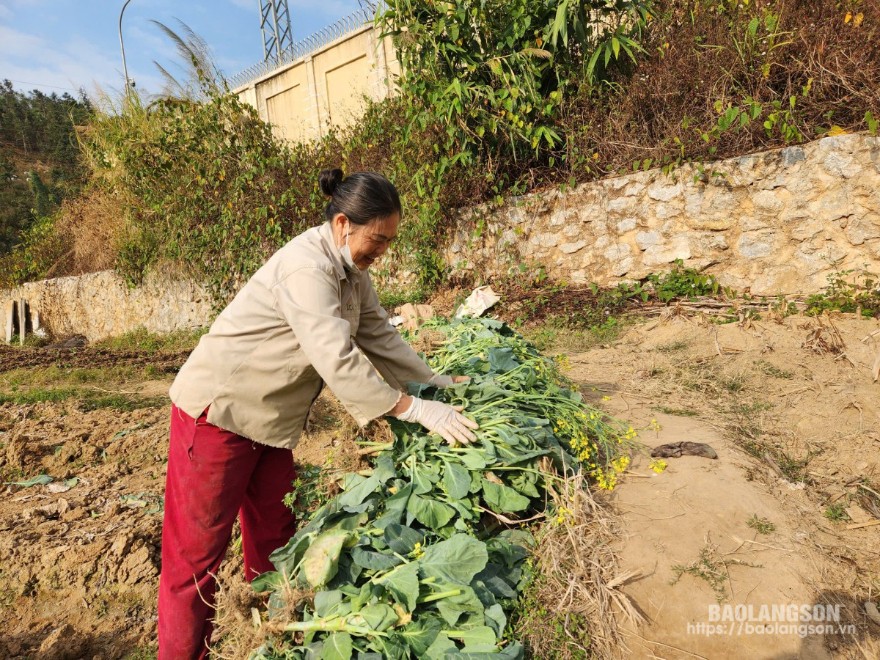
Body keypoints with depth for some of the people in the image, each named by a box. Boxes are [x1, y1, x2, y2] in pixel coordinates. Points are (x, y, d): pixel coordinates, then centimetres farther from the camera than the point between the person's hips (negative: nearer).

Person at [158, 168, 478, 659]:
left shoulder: (352, 272, 2)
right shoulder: (306, 267, -27)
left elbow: (381, 337, 4)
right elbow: (338, 361, -34)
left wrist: (436, 382, -2)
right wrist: (416, 410, -31)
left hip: (272, 419, 9)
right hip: (219, 412, -9)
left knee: (275, 535, 19)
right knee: (198, 550, 3)